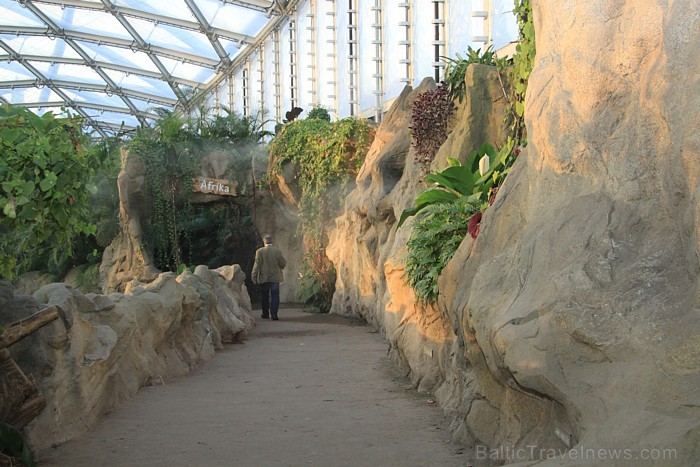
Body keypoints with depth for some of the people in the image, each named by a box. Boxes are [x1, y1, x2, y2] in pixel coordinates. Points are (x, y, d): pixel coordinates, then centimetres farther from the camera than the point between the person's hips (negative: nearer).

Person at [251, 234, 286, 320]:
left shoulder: (260, 251, -8)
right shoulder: (277, 251, -4)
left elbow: (257, 265, -7)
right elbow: (283, 263, 0)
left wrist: (254, 276, -2)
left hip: (263, 278, 0)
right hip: (275, 277, 0)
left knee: (264, 297, 12)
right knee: (275, 296, 2)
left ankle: (265, 314, 18)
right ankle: (274, 314, -6)